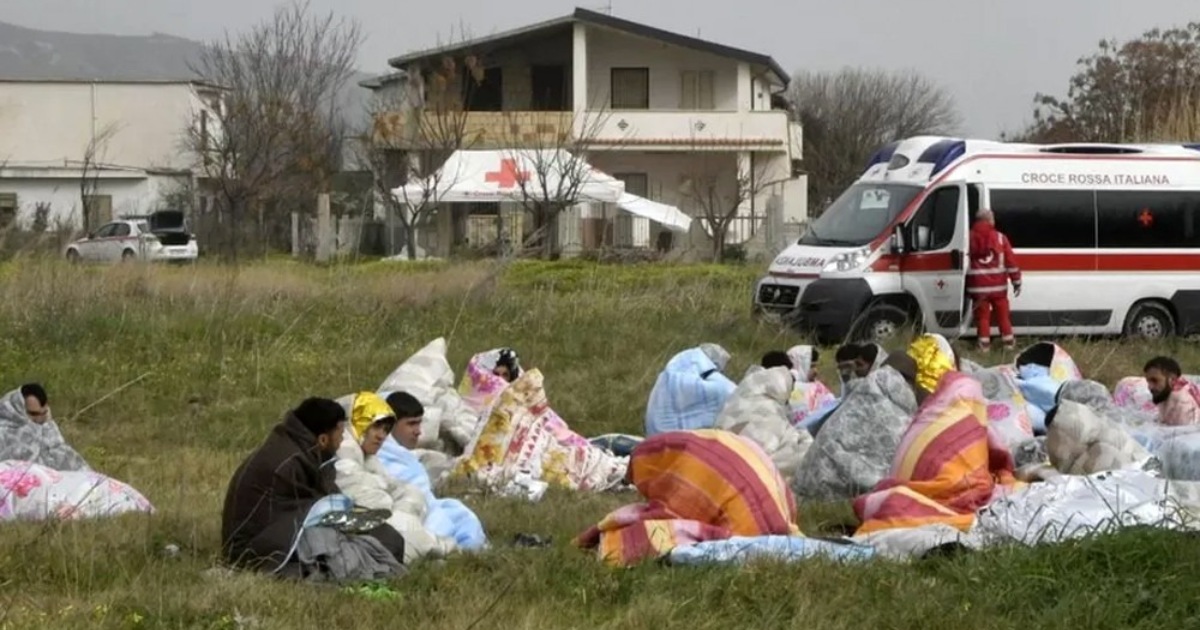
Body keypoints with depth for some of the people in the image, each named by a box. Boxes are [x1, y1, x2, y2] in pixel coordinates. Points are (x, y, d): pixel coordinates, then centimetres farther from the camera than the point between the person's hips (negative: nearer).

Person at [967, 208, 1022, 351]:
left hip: (978, 285, 0)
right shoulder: (1000, 237, -2)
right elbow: (1010, 260, -2)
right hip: (998, 285, 0)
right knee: (1002, 313, 13)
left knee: (982, 314, 6)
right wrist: (1016, 281, 3)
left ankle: (984, 343, 3)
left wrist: (965, 285, 9)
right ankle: (1008, 341, 18)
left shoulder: (970, 237, -1)